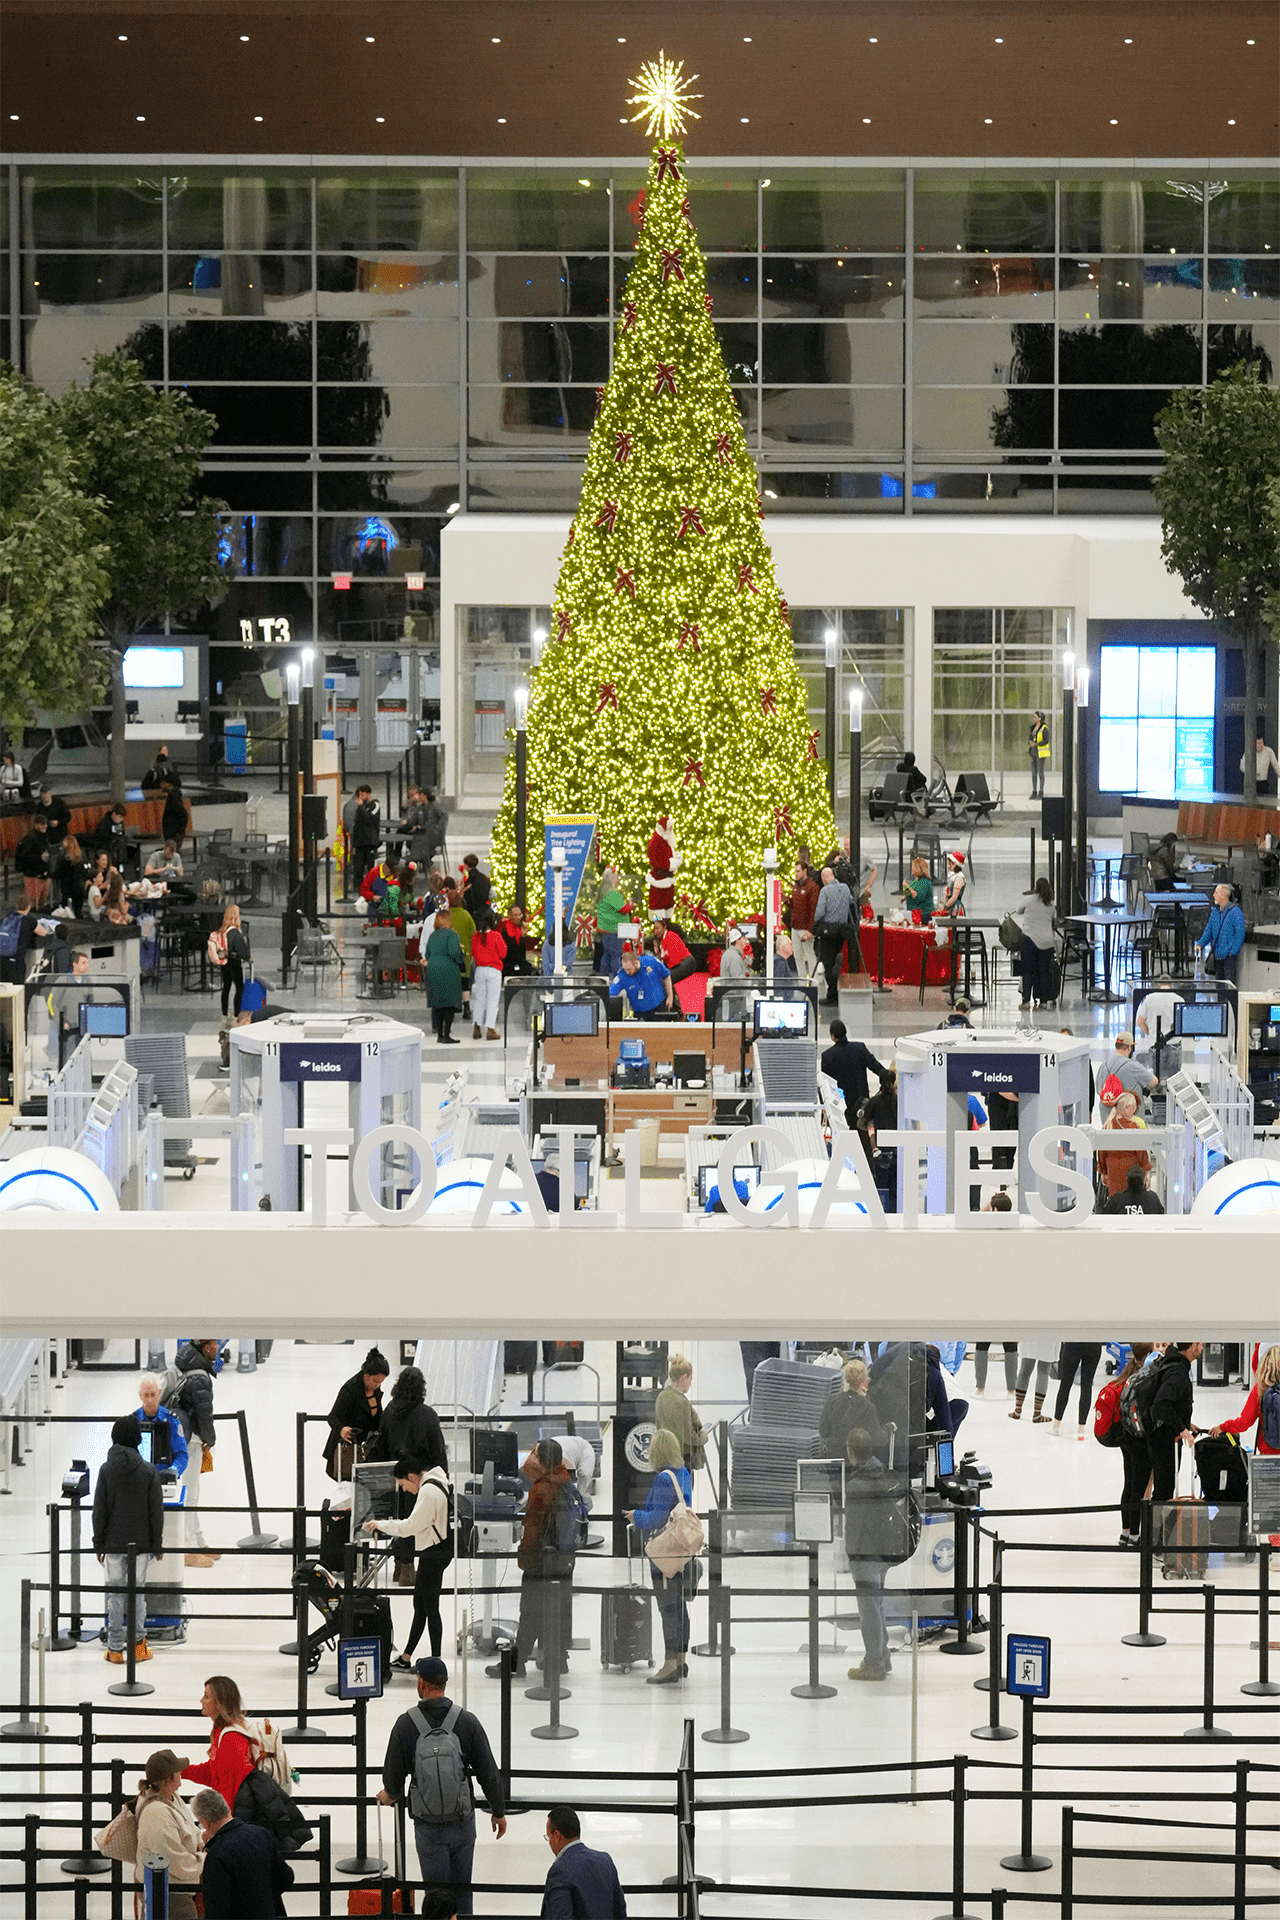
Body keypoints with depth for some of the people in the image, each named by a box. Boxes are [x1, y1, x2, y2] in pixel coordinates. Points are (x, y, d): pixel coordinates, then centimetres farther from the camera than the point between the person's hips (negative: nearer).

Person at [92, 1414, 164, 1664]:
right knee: (138, 1592, 11)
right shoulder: (148, 1470, -6)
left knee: (115, 1595, 6)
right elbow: (156, 1511, -3)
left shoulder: (106, 1470, -5)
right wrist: (157, 1544, 6)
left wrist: (99, 1544, 6)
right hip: (141, 1543, 0)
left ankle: (115, 1649, 8)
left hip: (113, 1543, 0)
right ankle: (139, 1643, 11)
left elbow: (99, 1510, -2)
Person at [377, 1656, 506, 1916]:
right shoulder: (467, 1721, -7)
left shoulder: (406, 1724, -11)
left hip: (427, 1824, -2)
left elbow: (393, 1775, -3)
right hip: (463, 1819, 2)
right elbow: (488, 1772, -2)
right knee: (462, 1890, 16)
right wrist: (498, 1811, 11)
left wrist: (390, 1795, 21)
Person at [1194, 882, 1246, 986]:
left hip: (1229, 956, -7)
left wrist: (1232, 952, -17)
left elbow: (1240, 935, -11)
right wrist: (1201, 944, 3)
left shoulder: (1235, 912, -9)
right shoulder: (1215, 912, 13)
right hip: (1217, 956, 7)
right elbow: (1208, 931, 19)